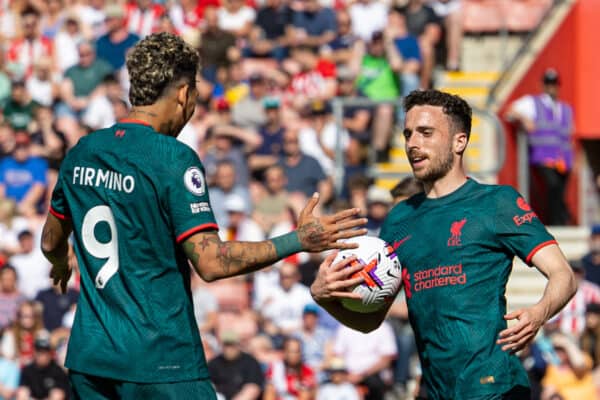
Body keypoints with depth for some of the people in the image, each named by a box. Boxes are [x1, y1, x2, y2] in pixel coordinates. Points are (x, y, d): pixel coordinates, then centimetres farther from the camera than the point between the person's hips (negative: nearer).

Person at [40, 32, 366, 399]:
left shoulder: (81, 152, 8)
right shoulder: (174, 158, -13)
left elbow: (51, 242, 22)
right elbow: (211, 262, -18)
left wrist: (61, 264, 46)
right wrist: (300, 240, -12)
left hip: (88, 359, 7)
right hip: (159, 365, -7)